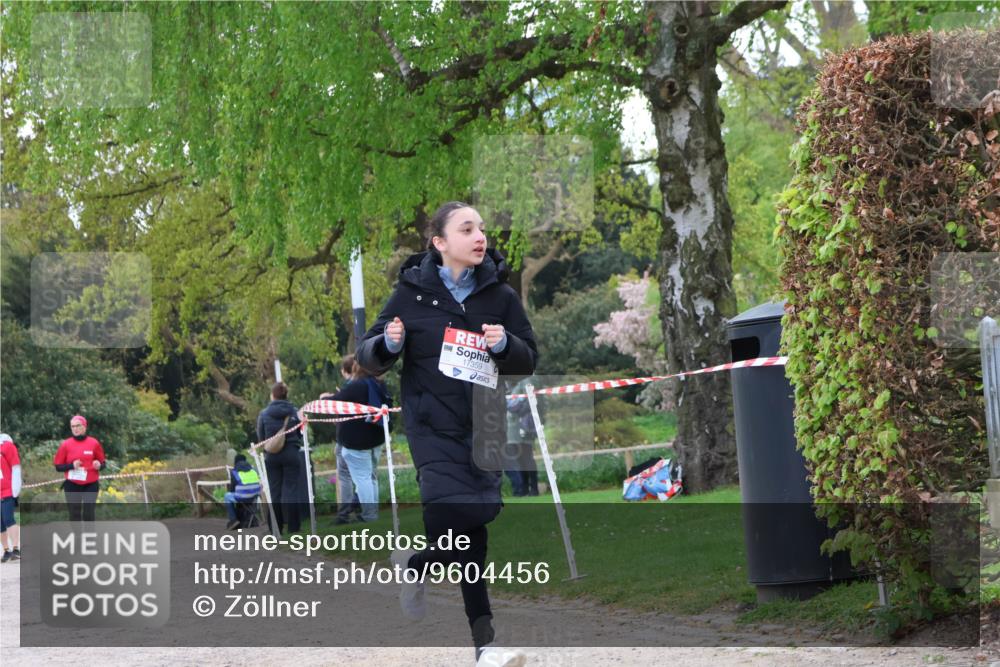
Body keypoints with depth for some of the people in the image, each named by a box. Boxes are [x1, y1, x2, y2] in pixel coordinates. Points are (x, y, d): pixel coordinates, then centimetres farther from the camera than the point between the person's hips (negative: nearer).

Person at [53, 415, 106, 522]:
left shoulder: (94, 443, -1)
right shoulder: (66, 444, -2)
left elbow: (103, 462, 9)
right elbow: (58, 466, 1)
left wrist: (99, 465, -15)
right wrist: (72, 465, -17)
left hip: (91, 485, 0)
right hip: (72, 485, 0)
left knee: (89, 513, -4)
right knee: (75, 514, 4)